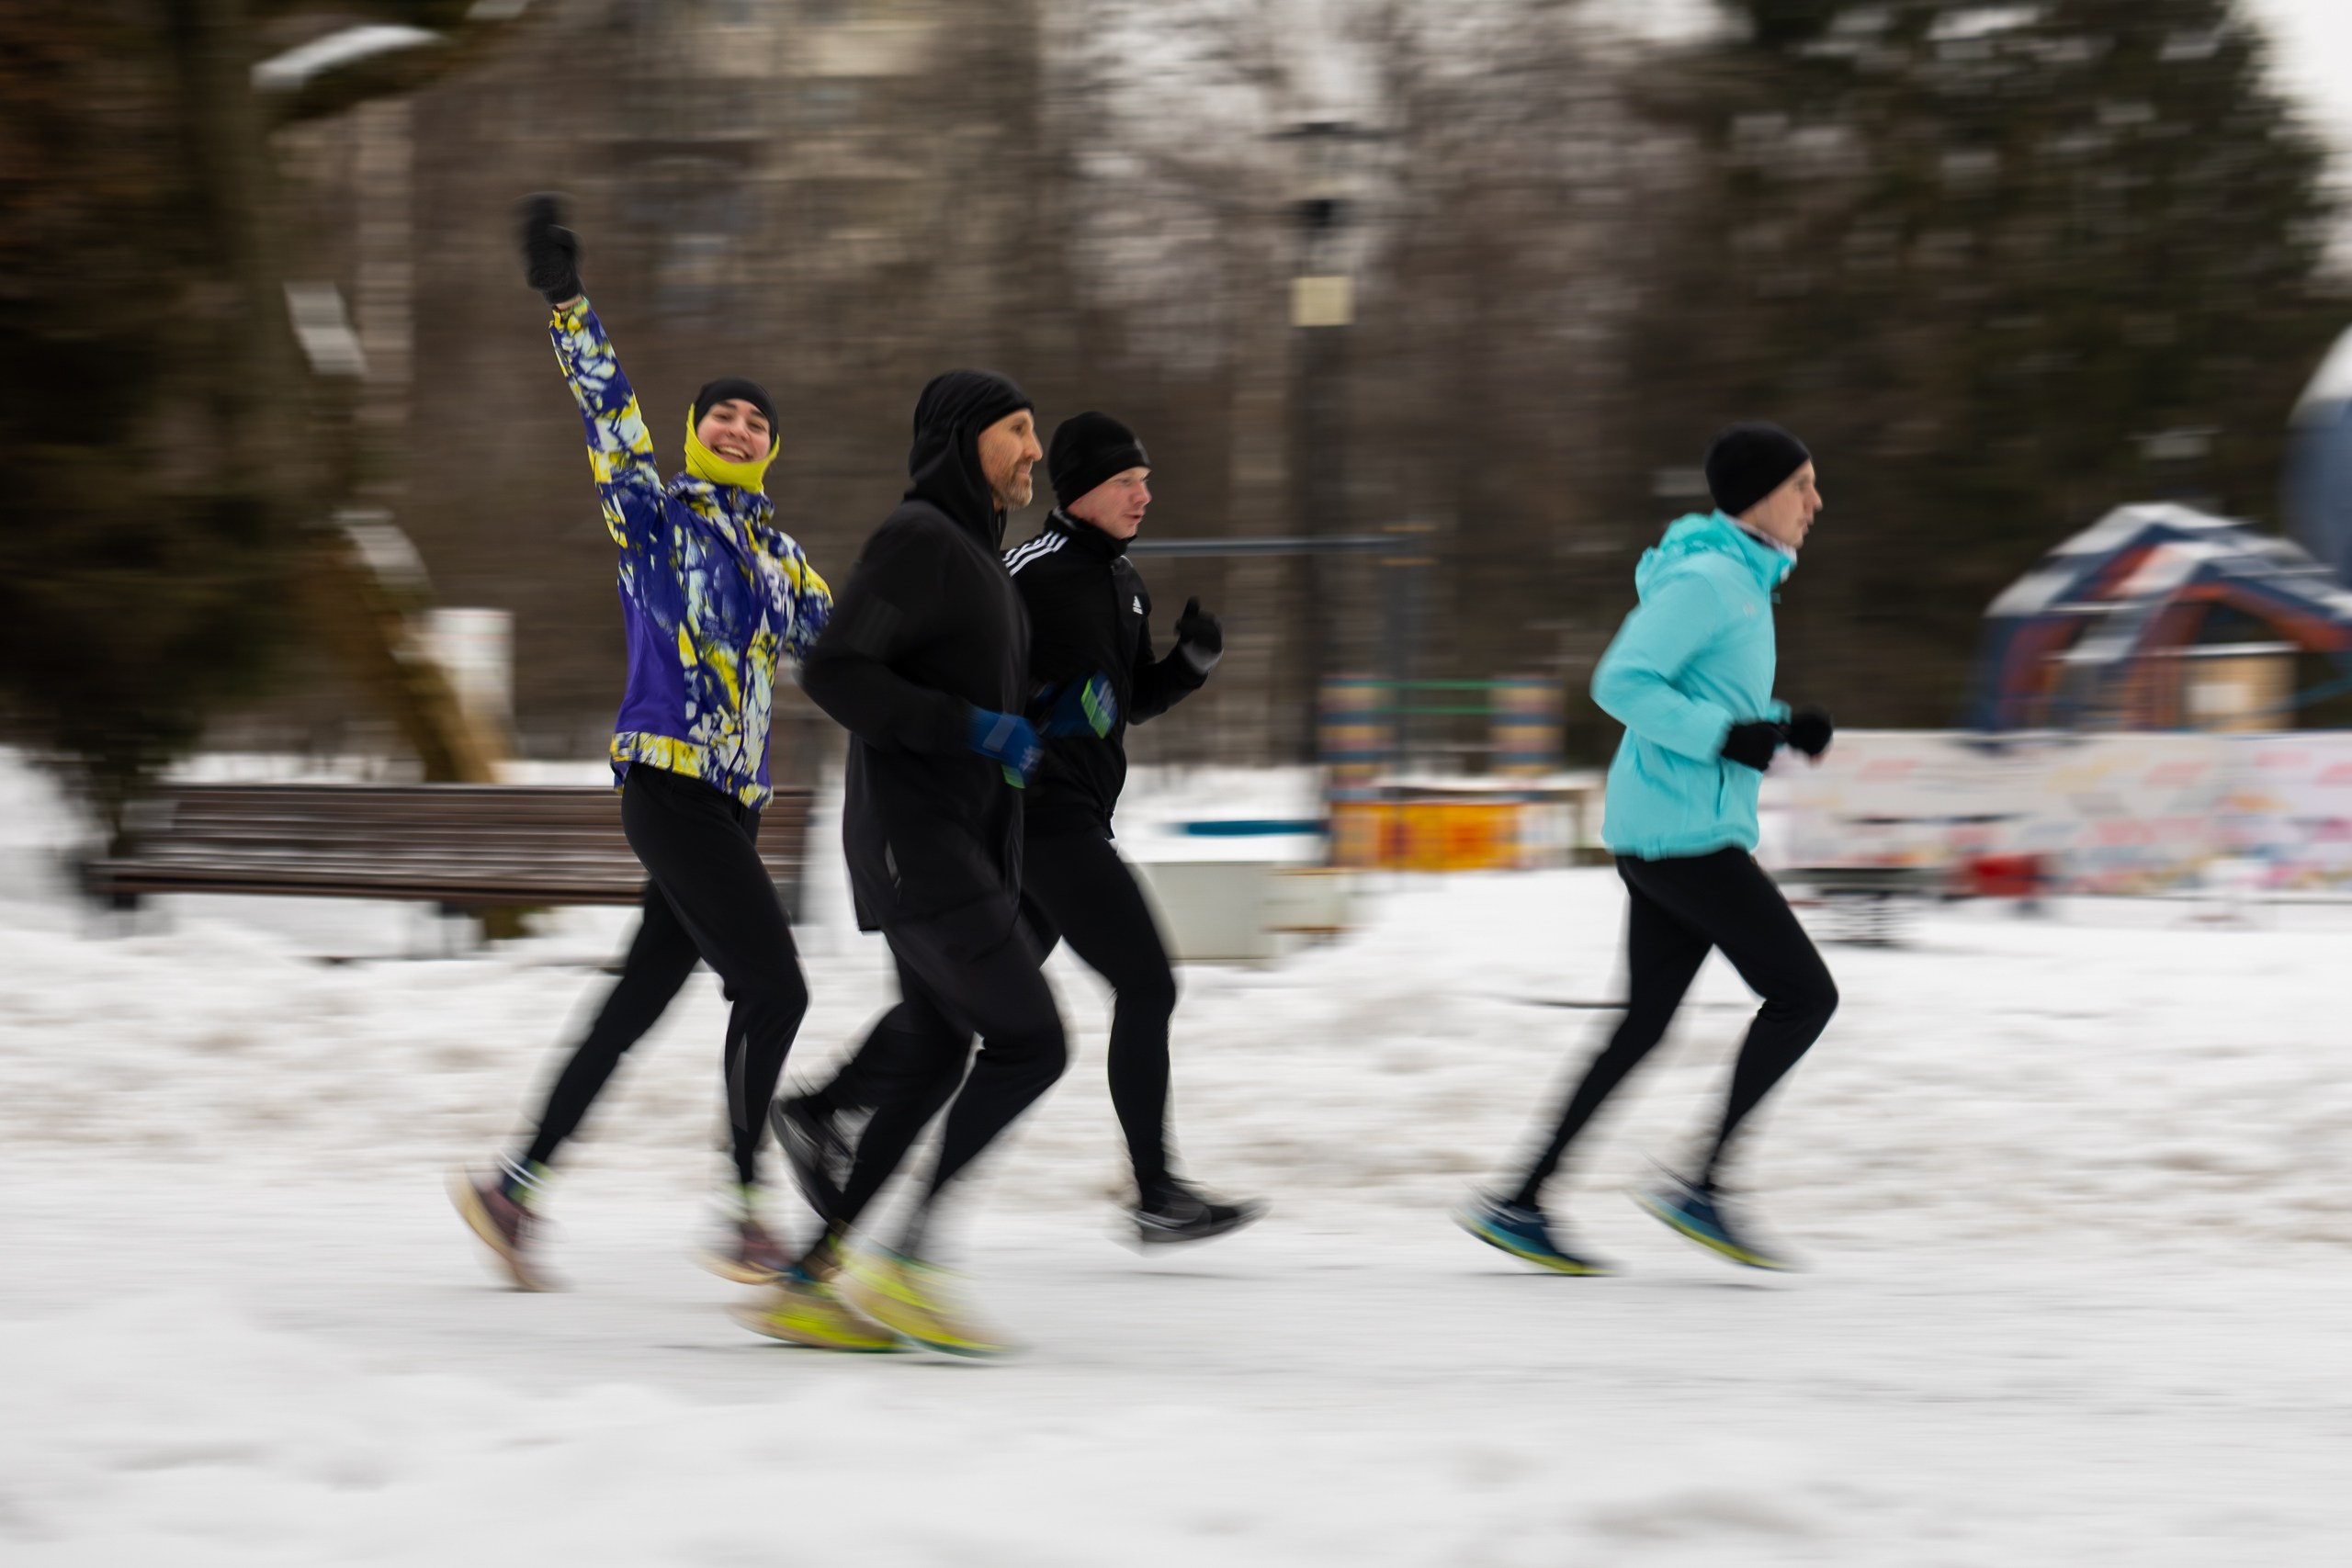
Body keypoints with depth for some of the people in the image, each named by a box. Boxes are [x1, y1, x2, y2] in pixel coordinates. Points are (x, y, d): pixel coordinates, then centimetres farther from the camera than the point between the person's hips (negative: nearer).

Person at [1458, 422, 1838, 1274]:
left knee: (1645, 1023, 11)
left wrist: (1784, 725, 9)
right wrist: (1726, 736, -22)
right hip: (1682, 829, -10)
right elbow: (1621, 683, -19)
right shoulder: (1706, 579, -13)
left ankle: (1520, 1204, 12)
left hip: (1665, 832, 10)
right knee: (1805, 993, -6)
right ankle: (1701, 1186, -4)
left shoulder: (1740, 579, 17)